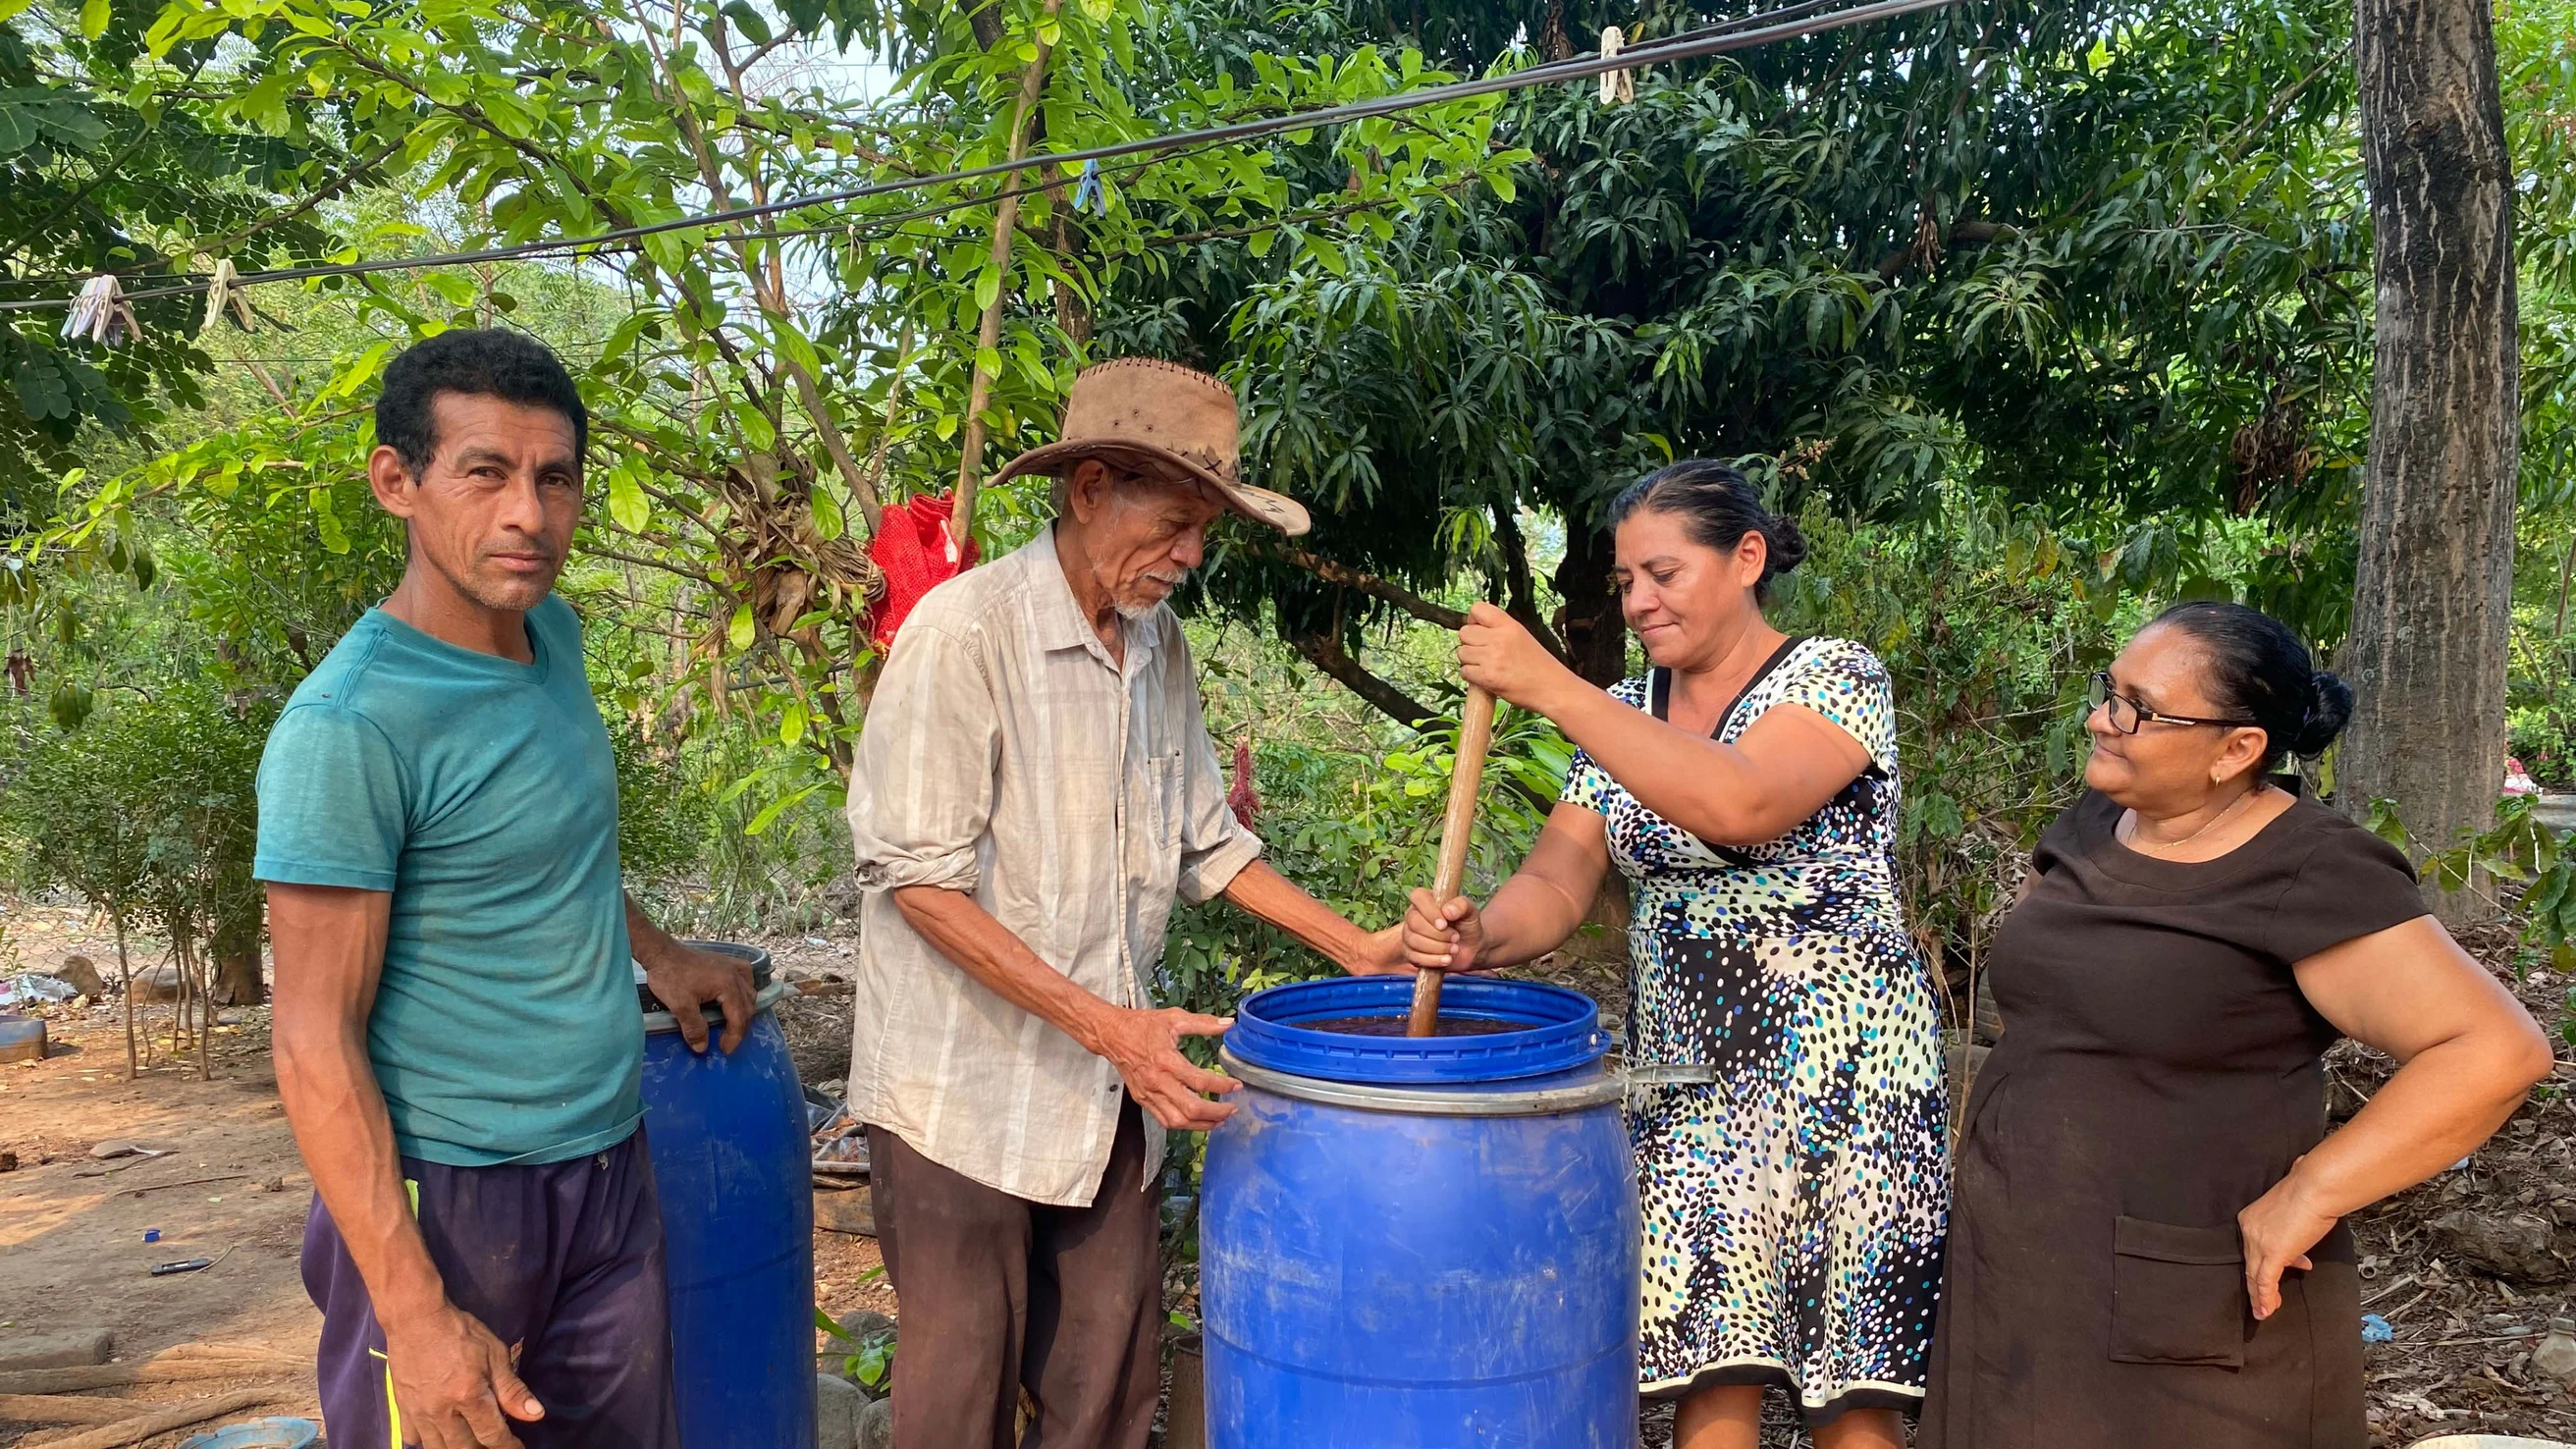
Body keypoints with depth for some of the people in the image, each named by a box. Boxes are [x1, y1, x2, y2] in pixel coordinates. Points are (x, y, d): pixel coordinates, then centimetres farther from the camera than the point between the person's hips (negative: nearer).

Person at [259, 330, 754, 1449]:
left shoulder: (553, 633, 3)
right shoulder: (347, 724, -19)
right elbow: (317, 1041, -18)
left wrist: (657, 954, 20)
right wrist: (414, 1312, -20)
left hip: (610, 1172, 7)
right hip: (448, 1197, -7)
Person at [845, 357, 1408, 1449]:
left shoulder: (1160, 642, 6)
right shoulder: (964, 629, -16)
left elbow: (1204, 843, 15)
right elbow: (917, 878, -18)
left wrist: (1356, 947, 6)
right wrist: (1105, 1024, -23)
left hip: (1111, 1086, 6)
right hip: (966, 1087, -6)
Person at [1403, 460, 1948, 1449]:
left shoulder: (1836, 677, -7)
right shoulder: (1623, 714, 10)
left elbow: (1740, 806, -27)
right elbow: (1560, 879, -1)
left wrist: (1549, 687, -27)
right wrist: (1483, 937, -24)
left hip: (1842, 1066, -4)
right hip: (1689, 1075, 4)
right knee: (1711, 1366, 2)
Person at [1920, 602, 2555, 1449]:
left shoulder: (2308, 881, -16)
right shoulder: (2092, 827, 5)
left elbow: (2497, 1049, -21)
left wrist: (2309, 1196, -23)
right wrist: (2000, 1139, 9)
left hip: (2196, 1312, -6)